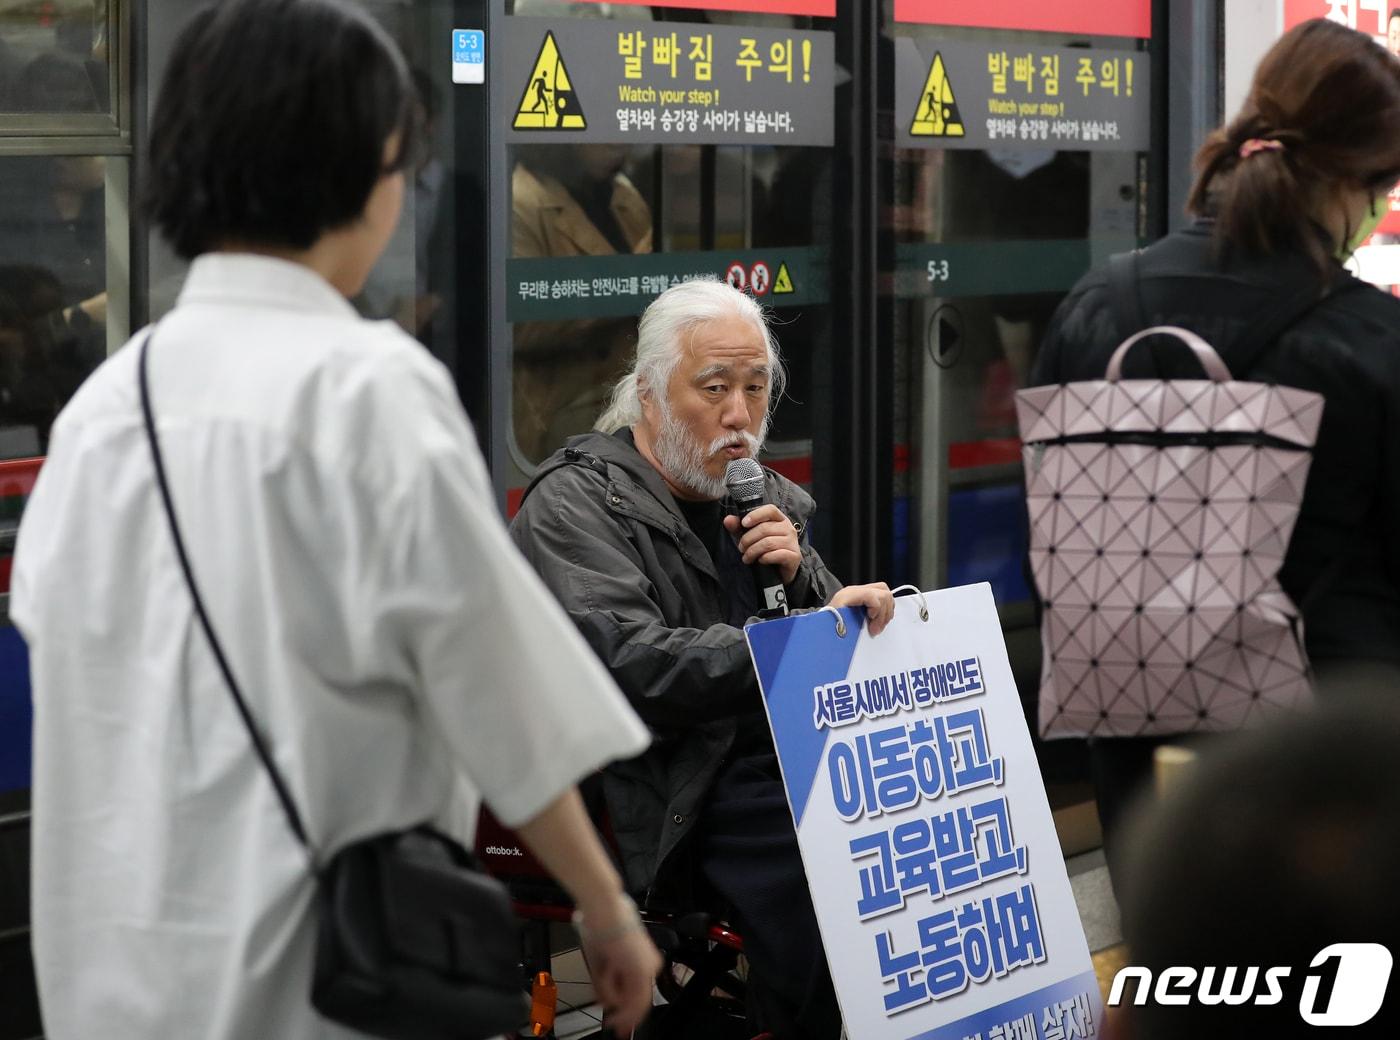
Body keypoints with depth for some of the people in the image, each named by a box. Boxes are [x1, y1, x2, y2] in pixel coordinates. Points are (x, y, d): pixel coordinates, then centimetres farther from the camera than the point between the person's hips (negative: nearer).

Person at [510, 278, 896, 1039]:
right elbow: (631, 666, -18)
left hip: (789, 765, 7)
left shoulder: (766, 499, 19)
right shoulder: (574, 505, -2)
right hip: (674, 797, -6)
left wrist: (797, 578, -2)